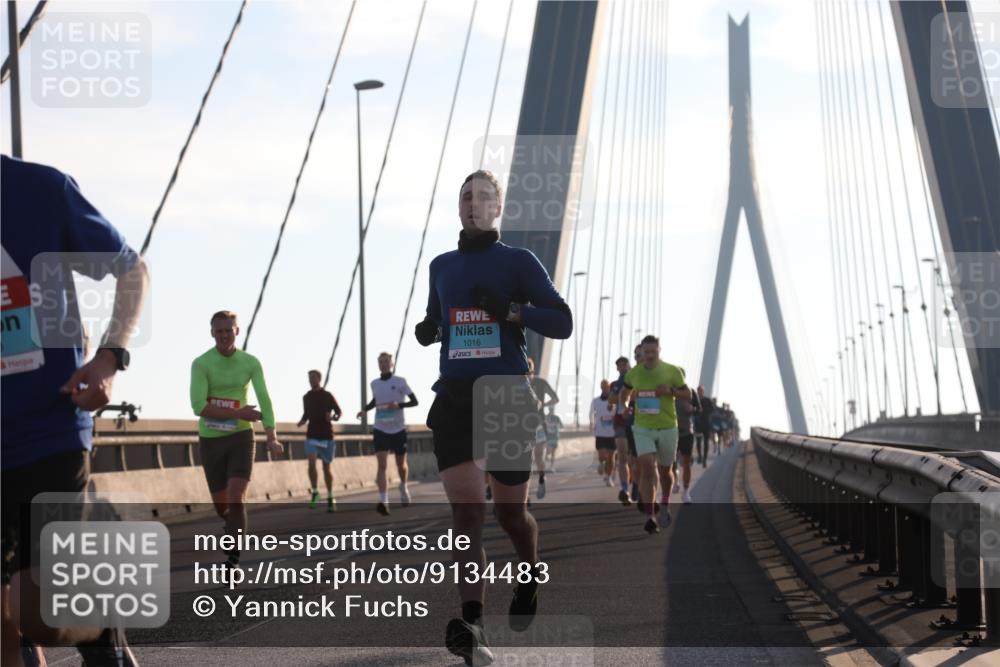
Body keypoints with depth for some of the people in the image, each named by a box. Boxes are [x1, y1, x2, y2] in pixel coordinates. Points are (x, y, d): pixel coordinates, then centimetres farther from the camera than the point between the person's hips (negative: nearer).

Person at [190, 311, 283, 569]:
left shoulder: (251, 362, -3)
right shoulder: (201, 364, -11)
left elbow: (264, 401, -10)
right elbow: (199, 407, -20)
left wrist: (272, 438, -24)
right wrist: (239, 413, -21)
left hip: (241, 437, 0)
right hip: (210, 440, 0)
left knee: (236, 498, -18)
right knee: (221, 504, 11)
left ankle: (233, 559, -12)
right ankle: (234, 527, 47)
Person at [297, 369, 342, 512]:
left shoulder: (327, 396, -2)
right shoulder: (307, 397, 8)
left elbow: (339, 412, 2)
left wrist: (333, 417, -19)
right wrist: (302, 421, 0)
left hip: (326, 436, -2)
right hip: (312, 435, 2)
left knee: (326, 467, 5)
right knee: (311, 463, -17)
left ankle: (330, 498, 16)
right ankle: (314, 492, -2)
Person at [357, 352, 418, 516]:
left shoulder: (400, 381, -4)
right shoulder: (374, 384, 6)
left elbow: (414, 401, -2)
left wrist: (399, 405, -19)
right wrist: (365, 409, 5)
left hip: (398, 429, -1)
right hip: (380, 430, 1)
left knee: (401, 464, 13)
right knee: (382, 464, -15)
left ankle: (403, 488, 45)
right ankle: (383, 502, -23)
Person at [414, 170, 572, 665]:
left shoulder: (518, 262, 2)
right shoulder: (442, 266, 14)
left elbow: (562, 322, -3)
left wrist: (511, 311, -17)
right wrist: (429, 331, 4)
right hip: (454, 397, 2)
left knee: (510, 513, 8)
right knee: (466, 512, -12)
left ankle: (531, 577, 41)